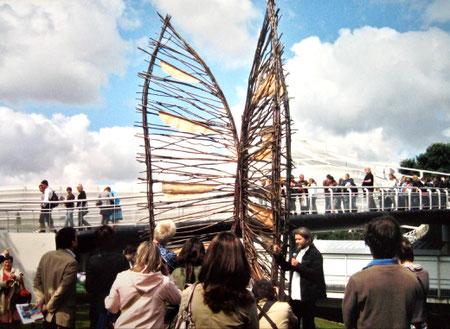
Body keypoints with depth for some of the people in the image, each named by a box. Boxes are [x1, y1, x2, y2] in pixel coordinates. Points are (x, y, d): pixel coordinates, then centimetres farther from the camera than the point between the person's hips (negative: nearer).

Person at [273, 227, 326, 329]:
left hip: (307, 298, -8)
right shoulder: (298, 252, 17)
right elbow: (286, 267, 23)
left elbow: (316, 274, -21)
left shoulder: (315, 254, -11)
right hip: (295, 297, 8)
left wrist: (298, 266, -23)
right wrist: (278, 255, 9)